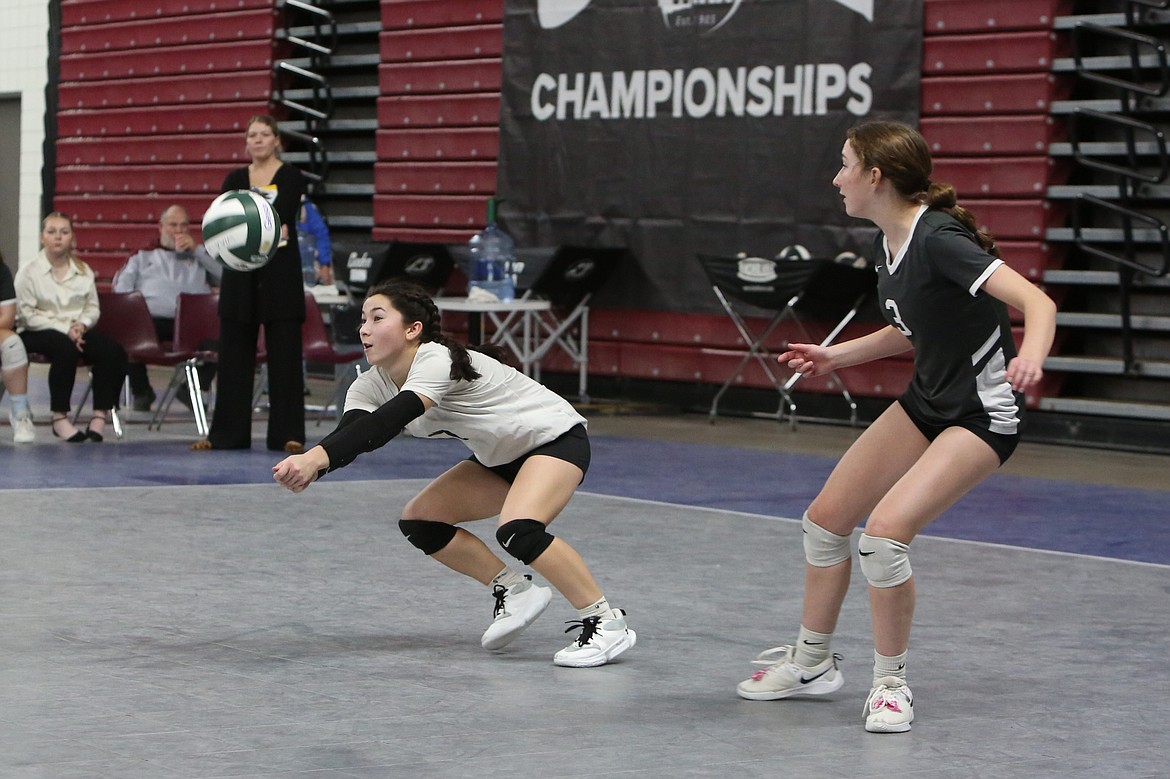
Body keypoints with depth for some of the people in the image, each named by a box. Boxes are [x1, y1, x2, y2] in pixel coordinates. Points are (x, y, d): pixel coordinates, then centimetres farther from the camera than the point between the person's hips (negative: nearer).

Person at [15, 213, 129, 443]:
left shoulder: (83, 271, 14)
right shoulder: (28, 272, 0)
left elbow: (92, 307, 14)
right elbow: (27, 315, -7)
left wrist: (81, 324, -11)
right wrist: (64, 329, -18)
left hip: (77, 331, 5)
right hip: (37, 333, -4)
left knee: (112, 351, -25)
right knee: (66, 349, -39)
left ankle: (101, 414, -21)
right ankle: (59, 418, -33)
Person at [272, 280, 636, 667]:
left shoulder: (438, 360, -30)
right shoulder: (372, 385, -6)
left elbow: (387, 422, -45)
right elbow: (349, 434, -24)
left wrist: (316, 457, -57)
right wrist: (309, 468, -47)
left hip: (556, 437, -9)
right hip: (502, 458, 9)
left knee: (518, 530, -33)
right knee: (419, 520, -1)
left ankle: (607, 622, -21)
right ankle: (513, 590, 11)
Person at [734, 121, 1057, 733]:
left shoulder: (938, 240, -26)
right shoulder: (887, 243, 1)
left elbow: (1037, 303, -33)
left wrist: (1030, 357, -53)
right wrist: (835, 356, 16)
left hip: (981, 415, -9)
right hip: (926, 400, 9)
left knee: (885, 531, -24)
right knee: (827, 518, 11)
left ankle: (890, 682, -2)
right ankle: (812, 662, 32)